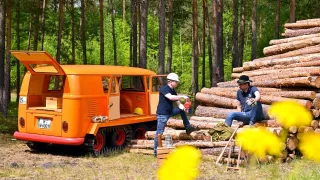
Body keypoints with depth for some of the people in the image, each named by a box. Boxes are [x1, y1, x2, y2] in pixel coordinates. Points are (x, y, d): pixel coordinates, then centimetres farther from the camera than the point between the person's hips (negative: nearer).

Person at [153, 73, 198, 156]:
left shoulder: (173, 90, 8)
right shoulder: (163, 89, -17)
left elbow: (177, 102, 8)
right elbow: (170, 97, -35)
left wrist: (182, 106, -14)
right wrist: (182, 96, -28)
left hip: (170, 112, 8)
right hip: (162, 114, -8)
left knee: (182, 110, 14)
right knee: (159, 132, -5)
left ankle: (188, 128, 20)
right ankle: (156, 152, 1)